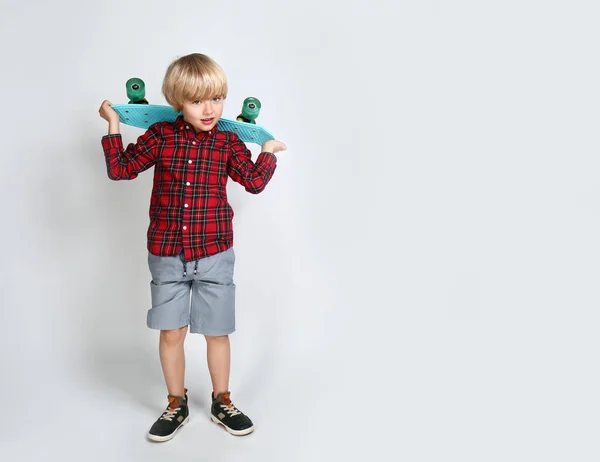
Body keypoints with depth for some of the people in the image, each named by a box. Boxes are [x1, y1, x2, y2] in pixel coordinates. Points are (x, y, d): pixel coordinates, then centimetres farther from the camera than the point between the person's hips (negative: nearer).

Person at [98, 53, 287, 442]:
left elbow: (254, 181, -7)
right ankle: (176, 406, 30)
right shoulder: (160, 136, 0)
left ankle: (222, 402, 32)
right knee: (171, 333, 9)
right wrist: (113, 125, 4)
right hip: (166, 255, 1)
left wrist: (269, 151, 0)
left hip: (215, 255, 0)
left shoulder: (228, 142, -1)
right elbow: (120, 169, 4)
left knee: (217, 332, 9)